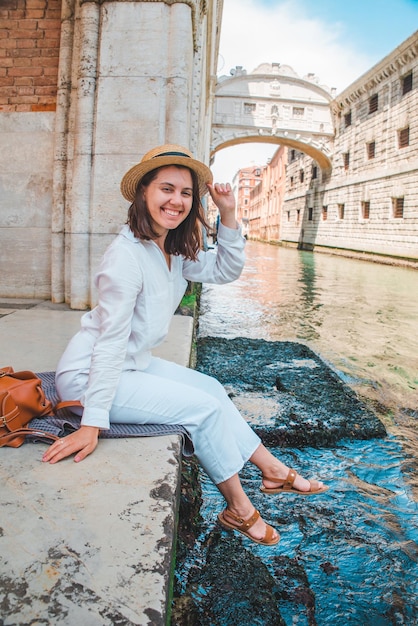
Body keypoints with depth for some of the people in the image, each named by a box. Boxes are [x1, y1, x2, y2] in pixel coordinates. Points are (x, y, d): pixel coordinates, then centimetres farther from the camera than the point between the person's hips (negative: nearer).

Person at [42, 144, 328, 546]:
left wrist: (228, 216, -3)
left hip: (134, 364, 9)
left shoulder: (175, 252, 3)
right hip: (86, 376, -9)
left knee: (211, 388, 8)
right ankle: (240, 510, 9)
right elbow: (111, 340, -28)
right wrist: (92, 424, -28)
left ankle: (274, 471, 22)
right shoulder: (127, 255, -25)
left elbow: (226, 271, 9)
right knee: (205, 407, -12)